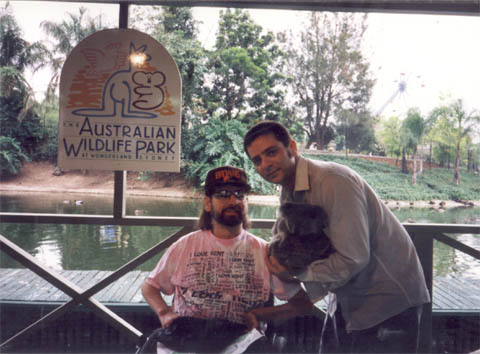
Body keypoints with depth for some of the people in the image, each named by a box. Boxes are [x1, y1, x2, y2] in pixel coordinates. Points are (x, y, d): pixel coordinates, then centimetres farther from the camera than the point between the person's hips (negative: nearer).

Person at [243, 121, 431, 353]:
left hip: (391, 299, -8)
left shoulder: (333, 181, -26)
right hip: (352, 299, 8)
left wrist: (298, 274, -18)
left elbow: (352, 259, -28)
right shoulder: (288, 195, 4)